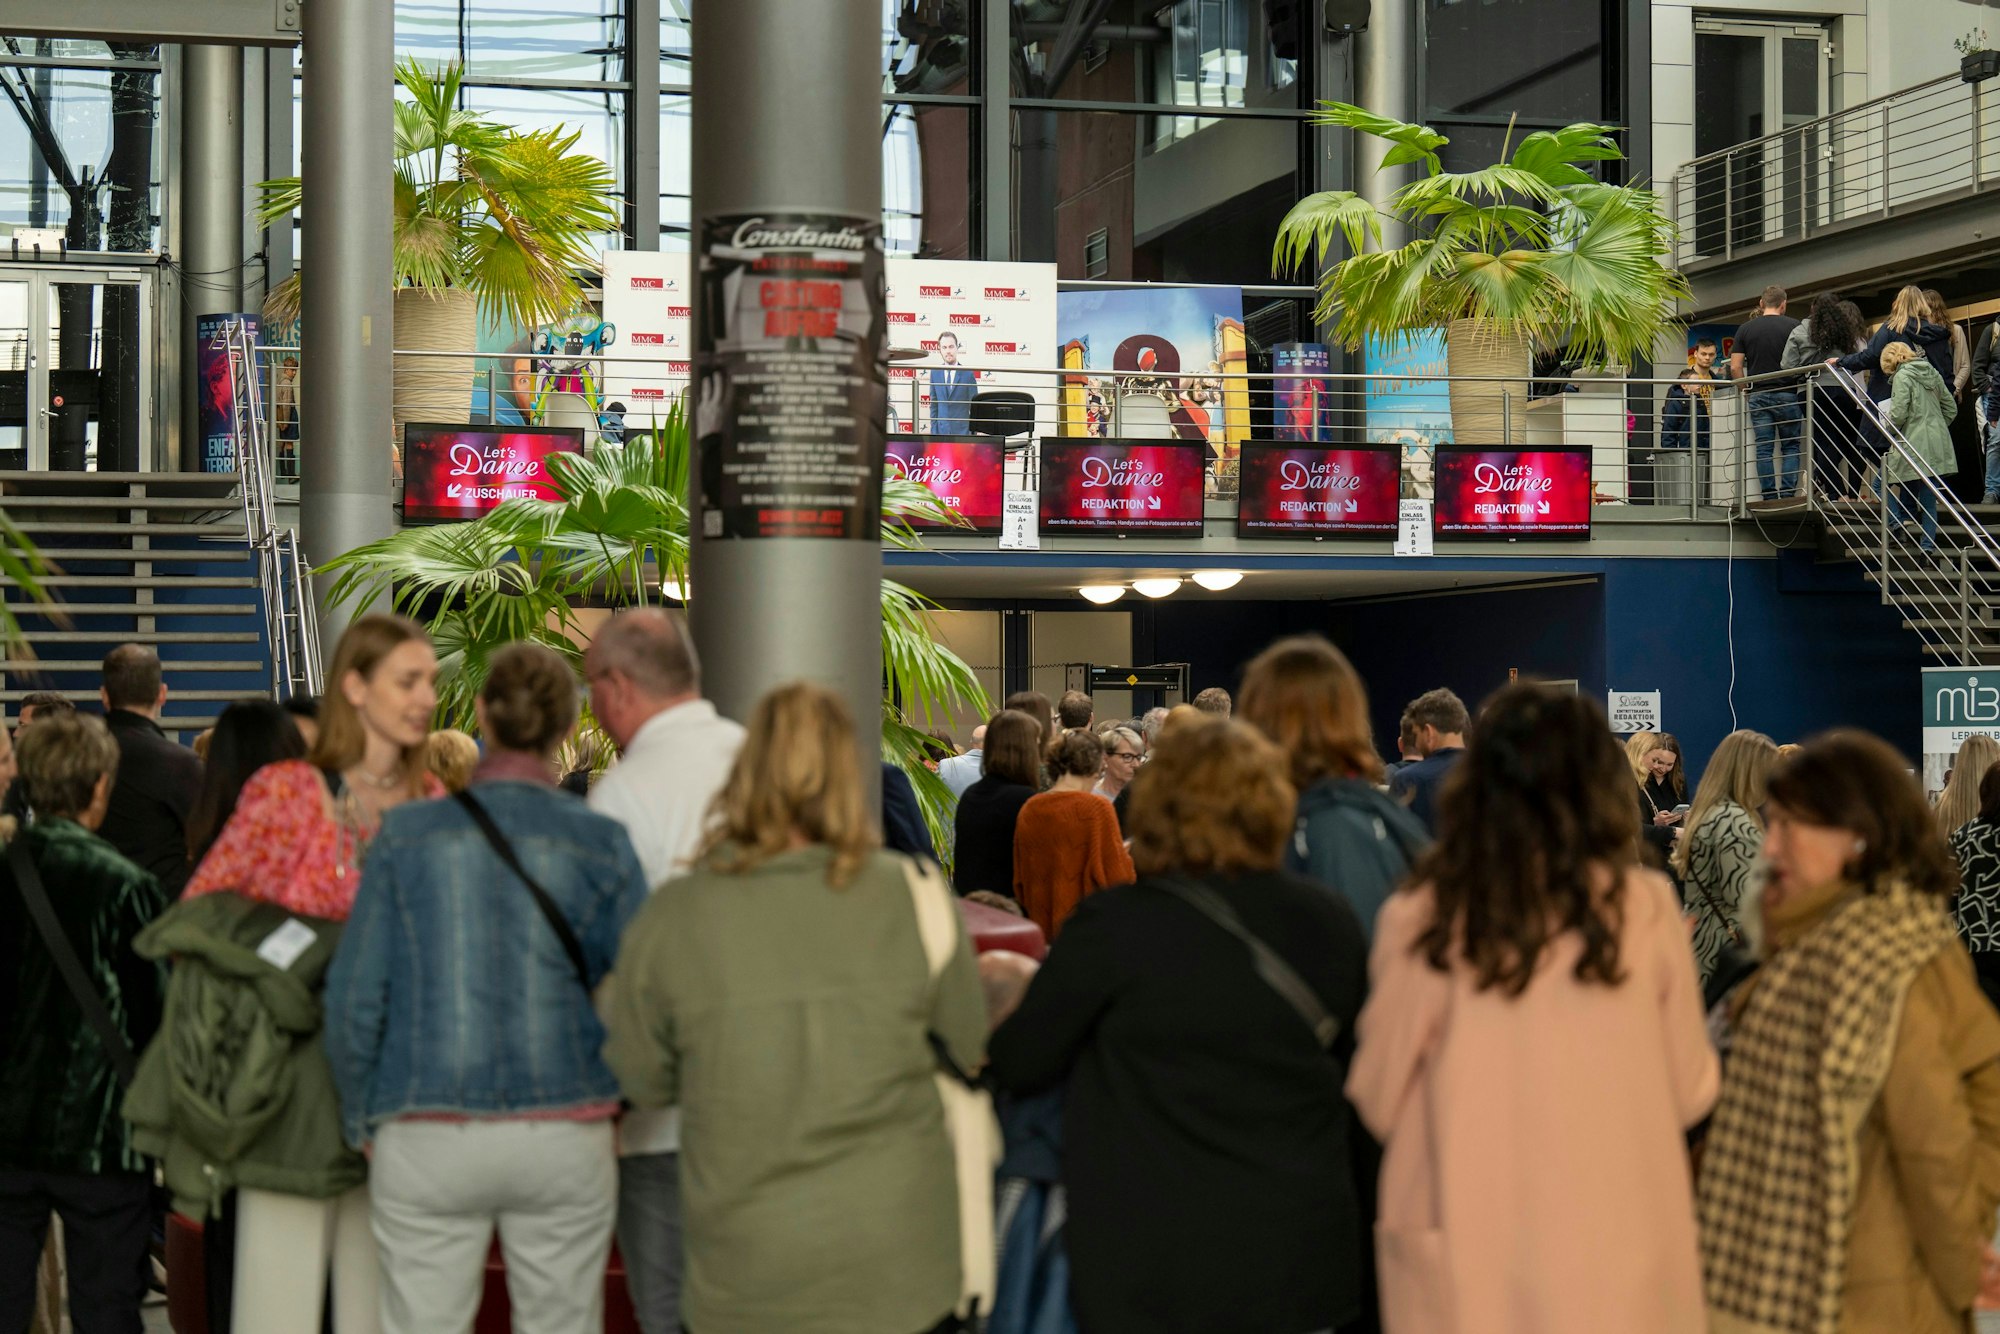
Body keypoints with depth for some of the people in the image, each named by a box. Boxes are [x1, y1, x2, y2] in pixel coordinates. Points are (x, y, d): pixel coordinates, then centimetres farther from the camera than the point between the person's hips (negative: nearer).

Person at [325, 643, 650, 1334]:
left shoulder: (407, 835, -2)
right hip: (565, 1140, 0)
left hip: (428, 1141, 0)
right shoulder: (599, 842, -2)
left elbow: (353, 1000, -1)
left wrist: (363, 1124, 11)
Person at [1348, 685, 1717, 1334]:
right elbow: (1690, 1091, 4)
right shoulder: (1645, 908, -6)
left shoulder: (1422, 921, -10)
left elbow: (1378, 1099, 2)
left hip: (1465, 1262, -1)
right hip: (1618, 1267, 1)